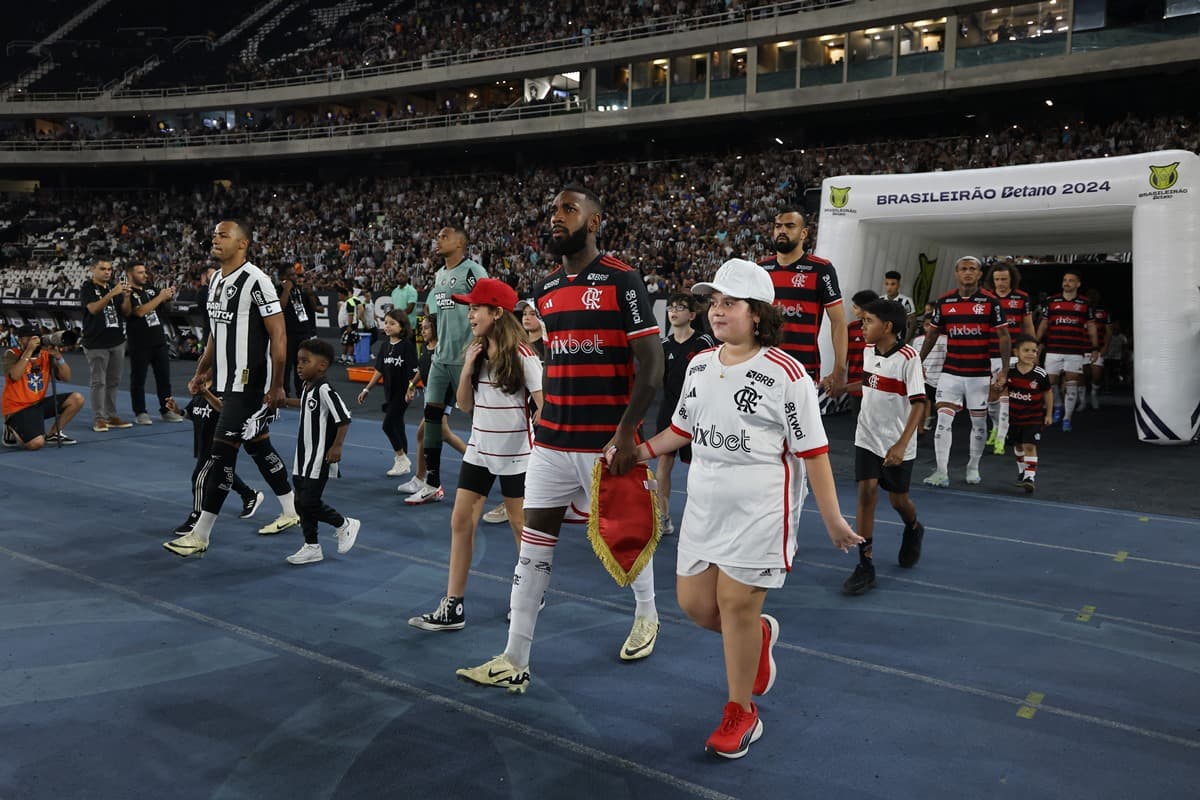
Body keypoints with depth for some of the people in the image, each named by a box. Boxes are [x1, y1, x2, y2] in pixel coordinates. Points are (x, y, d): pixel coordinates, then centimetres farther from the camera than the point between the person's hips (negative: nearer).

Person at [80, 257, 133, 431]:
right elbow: (93, 309, -19)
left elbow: (126, 312, 8)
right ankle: (99, 419, -1)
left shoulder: (115, 287, 13)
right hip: (96, 343, -5)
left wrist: (126, 297, -11)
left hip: (117, 341, 5)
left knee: (113, 381, 9)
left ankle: (111, 416, 16)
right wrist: (111, 294, -29)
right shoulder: (87, 288, -3)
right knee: (98, 382, -4)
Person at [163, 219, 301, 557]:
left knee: (222, 451, -6)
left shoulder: (255, 280, -15)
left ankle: (200, 534, 1)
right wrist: (201, 373, 20)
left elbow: (278, 334, -16)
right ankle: (291, 511, 29)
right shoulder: (215, 279, 12)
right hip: (228, 381, 9)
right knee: (258, 446, 16)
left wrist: (277, 386, -18)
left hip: (250, 383, -9)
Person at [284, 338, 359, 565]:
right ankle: (312, 548, 20)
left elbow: (344, 419, -21)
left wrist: (337, 446, -22)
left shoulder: (324, 389, -18)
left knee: (309, 502, -8)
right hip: (303, 458, 9)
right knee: (301, 503, 10)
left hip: (319, 460, -9)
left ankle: (345, 525, 15)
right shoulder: (307, 388, 9)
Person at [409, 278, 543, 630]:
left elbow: (542, 403, -12)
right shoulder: (476, 353, 4)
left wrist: (538, 442, -21)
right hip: (479, 451, 6)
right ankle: (452, 607, 8)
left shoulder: (522, 355, -15)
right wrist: (467, 368, -7)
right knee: (461, 521, 2)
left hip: (515, 454, -6)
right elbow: (465, 405, 6)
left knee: (520, 524, 7)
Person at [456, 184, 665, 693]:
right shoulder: (545, 289, 10)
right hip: (551, 440, 6)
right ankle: (514, 661, 11)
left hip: (606, 441, -5)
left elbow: (651, 363, -13)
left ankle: (646, 615, 40)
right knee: (534, 542, 4)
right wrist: (546, 418, 17)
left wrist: (626, 432, -18)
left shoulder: (620, 280, -9)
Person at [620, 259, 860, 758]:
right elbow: (683, 428, 20)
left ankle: (742, 714, 19)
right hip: (704, 505, 6)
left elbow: (812, 451, -10)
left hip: (761, 510, -6)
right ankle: (759, 634, 41)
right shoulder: (699, 366, 7)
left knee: (737, 603, -2)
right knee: (694, 602, 9)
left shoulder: (785, 374, -12)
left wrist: (832, 519, -9)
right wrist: (641, 451, 9)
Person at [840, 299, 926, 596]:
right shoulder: (868, 350, 1)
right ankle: (865, 565, -1)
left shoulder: (908, 357, -18)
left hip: (897, 444, -4)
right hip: (867, 438, 4)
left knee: (898, 499, 11)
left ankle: (913, 530, 46)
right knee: (866, 494, -6)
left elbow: (918, 403, -20)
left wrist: (901, 444, -27)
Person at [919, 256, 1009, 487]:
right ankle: (942, 472, -5)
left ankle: (973, 468, 27)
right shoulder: (944, 302, 2)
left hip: (980, 374, -1)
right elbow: (932, 333, 12)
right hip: (950, 372, 1)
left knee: (979, 422, 9)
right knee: (943, 419, -8)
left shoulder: (991, 302, -5)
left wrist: (1004, 370, -9)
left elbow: (1003, 335, -3)